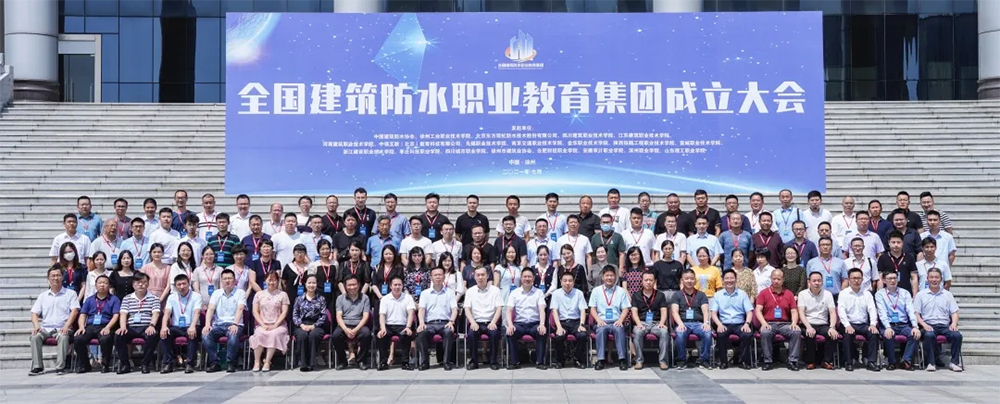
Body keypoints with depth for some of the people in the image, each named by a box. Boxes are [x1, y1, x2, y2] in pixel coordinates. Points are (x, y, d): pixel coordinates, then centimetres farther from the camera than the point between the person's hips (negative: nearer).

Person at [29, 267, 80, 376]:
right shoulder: (43, 296, 20)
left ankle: (60, 367, -35)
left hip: (62, 328, -3)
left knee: (63, 337, -36)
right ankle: (37, 367, -24)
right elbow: (34, 313, 14)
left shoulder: (70, 294, 11)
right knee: (35, 337, -28)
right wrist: (36, 326, -7)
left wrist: (66, 326, -15)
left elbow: (74, 311, 0)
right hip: (45, 328, 3)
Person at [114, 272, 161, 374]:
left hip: (146, 328, -2)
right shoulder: (127, 299, 17)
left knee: (153, 336, -35)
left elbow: (156, 313, -2)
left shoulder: (153, 297, 10)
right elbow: (123, 314, 4)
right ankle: (125, 364, -13)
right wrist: (123, 327, -16)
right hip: (131, 327, 2)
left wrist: (151, 326, -22)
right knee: (118, 336, -28)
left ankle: (145, 364, -18)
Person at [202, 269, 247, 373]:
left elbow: (240, 309, -10)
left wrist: (235, 324, -28)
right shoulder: (216, 293, 15)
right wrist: (207, 324, -17)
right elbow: (210, 309, 1)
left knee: (233, 335, -37)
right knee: (205, 335, -27)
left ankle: (230, 363, -20)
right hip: (218, 324, 3)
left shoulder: (240, 293, 5)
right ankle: (214, 363, -15)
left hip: (234, 325, -3)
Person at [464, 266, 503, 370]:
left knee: (495, 333, -32)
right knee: (471, 334, -31)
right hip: (476, 322, 1)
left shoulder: (495, 290, 7)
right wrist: (473, 322, -14)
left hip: (491, 322, -1)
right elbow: (467, 309, 4)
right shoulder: (470, 291, 11)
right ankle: (473, 361, -13)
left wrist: (493, 322, -16)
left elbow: (499, 308, 0)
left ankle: (493, 361, -14)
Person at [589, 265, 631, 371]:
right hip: (602, 322, 0)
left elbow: (625, 309, 9)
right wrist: (598, 320, -8)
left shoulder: (621, 291, 14)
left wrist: (620, 320, -9)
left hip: (616, 322, 0)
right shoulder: (596, 291, 13)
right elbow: (592, 309, 10)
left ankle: (622, 359, -33)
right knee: (601, 330, -34)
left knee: (619, 329, -34)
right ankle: (600, 360, -34)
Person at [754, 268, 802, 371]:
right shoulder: (764, 293, 8)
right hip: (769, 323, -2)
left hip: (785, 324, 2)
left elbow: (794, 311, 9)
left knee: (797, 332, -27)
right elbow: (758, 310, -1)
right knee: (765, 333, -35)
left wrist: (794, 323, -12)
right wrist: (764, 323, -18)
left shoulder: (789, 294, 13)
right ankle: (768, 361, -22)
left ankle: (792, 361, -19)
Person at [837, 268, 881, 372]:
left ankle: (871, 362, -21)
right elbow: (841, 311, -7)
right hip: (849, 324, -3)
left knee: (874, 333, -26)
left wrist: (873, 324, -14)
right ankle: (848, 363, -22)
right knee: (848, 334, -33)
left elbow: (872, 309, 3)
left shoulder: (867, 293, 13)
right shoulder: (843, 293, 4)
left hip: (864, 324, 3)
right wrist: (847, 325, -22)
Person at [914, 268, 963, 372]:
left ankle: (954, 362, -16)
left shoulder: (947, 294, 19)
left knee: (957, 335, -29)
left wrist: (954, 323, -6)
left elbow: (954, 312, 15)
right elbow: (916, 313, 5)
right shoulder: (921, 295, 11)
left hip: (945, 325, 2)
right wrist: (924, 324, -13)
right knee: (929, 335, -37)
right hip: (929, 325, -2)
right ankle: (931, 363, -27)